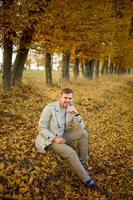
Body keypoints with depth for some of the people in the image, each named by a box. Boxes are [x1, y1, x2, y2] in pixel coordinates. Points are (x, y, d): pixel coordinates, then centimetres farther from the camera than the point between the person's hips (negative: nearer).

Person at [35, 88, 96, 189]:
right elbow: (42, 127, -16)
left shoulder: (71, 108, -2)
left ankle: (82, 162, 1)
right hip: (51, 138, -6)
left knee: (83, 133, -12)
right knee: (71, 152, -28)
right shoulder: (50, 108, -18)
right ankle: (86, 179, -15)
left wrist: (76, 114, -20)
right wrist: (55, 138, -26)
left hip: (63, 135, 6)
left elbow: (81, 127, -3)